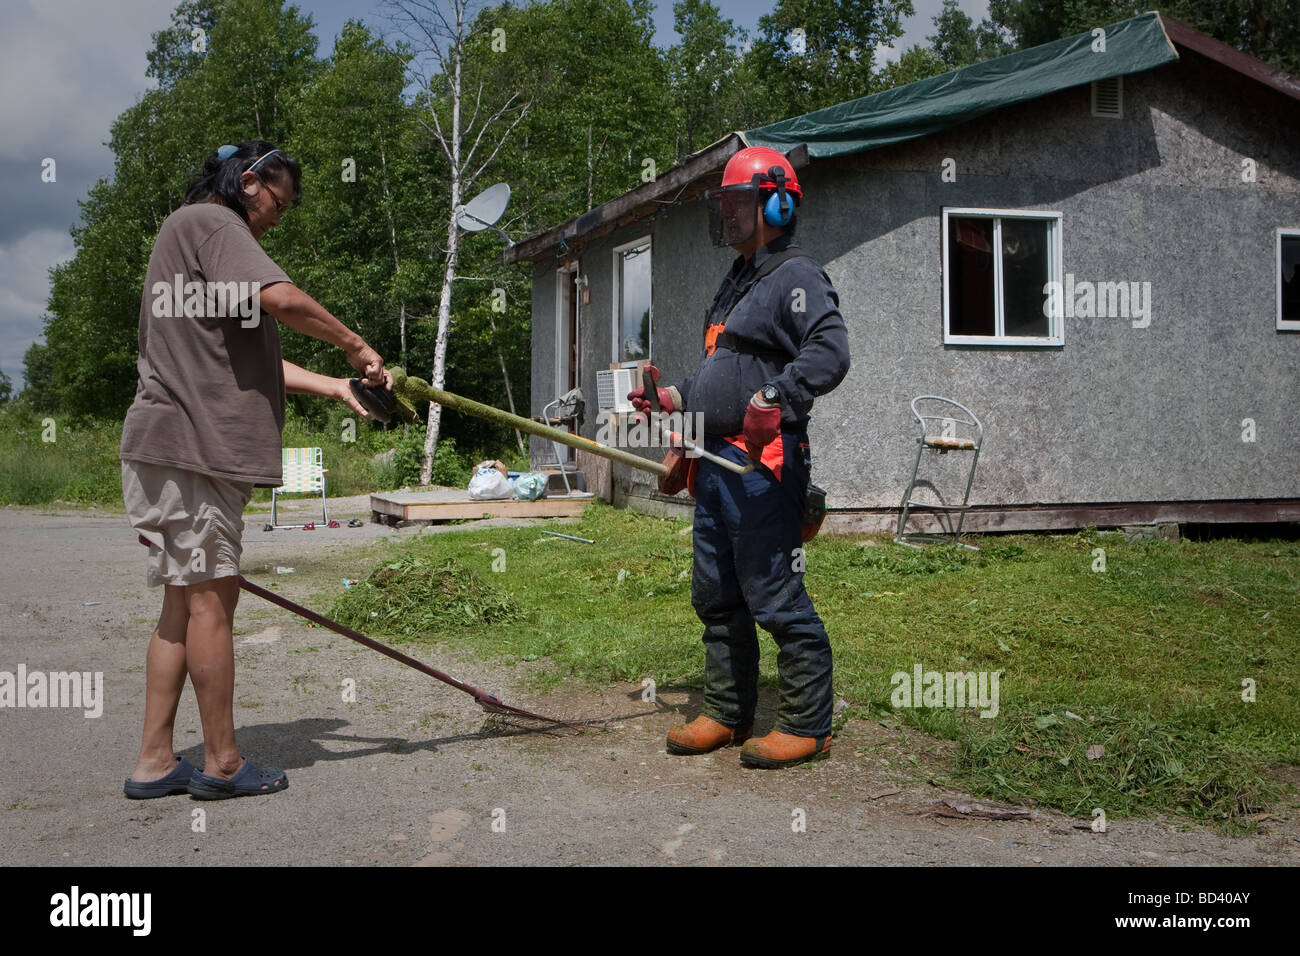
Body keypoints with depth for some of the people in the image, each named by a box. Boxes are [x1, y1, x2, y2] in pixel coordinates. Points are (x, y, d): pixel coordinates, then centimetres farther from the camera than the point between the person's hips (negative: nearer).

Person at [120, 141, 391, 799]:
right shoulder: (207, 221, -5)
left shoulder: (207, 235, 27)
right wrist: (354, 344, -10)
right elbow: (280, 298, -23)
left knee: (185, 600, 11)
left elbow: (253, 357, 22)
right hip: (187, 445, -11)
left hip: (197, 448, 11)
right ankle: (222, 763, 2)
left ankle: (155, 762, 14)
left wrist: (335, 386, 13)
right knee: (210, 597, -5)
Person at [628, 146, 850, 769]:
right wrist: (673, 398, 23)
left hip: (763, 467, -10)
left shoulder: (795, 276, -7)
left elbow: (830, 352, -23)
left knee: (775, 599, -7)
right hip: (716, 462, 10)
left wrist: (773, 400, -31)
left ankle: (807, 726, 3)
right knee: (716, 598, 13)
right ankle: (727, 716, 24)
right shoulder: (735, 283, 24)